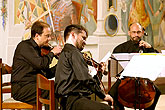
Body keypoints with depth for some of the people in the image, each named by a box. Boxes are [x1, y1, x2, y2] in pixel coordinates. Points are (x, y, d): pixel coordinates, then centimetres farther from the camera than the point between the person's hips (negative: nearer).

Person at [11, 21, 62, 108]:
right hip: (22, 89, -9)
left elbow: (47, 74, 20)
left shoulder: (36, 49, 22)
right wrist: (52, 52, -5)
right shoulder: (25, 46, -8)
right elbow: (41, 64, -22)